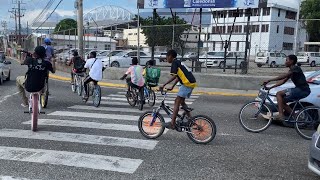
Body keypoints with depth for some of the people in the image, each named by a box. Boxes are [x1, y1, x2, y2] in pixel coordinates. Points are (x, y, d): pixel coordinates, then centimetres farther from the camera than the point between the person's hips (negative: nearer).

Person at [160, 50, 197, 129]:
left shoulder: (174, 62, -6)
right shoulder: (178, 62, 23)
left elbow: (174, 76, -17)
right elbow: (178, 77, 24)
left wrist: (164, 85, -16)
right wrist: (172, 87, 23)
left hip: (187, 83, -10)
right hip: (192, 83, 10)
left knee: (177, 101, -8)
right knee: (182, 101, 20)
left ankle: (172, 123, -9)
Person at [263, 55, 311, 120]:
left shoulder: (296, 68, -12)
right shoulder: (291, 71, 17)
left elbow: (282, 77, -23)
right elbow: (283, 81, 15)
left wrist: (269, 80, -24)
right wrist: (270, 87, 9)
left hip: (303, 90, -10)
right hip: (299, 90, 10)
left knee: (279, 94, -17)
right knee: (282, 101, 9)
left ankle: (281, 115, -22)